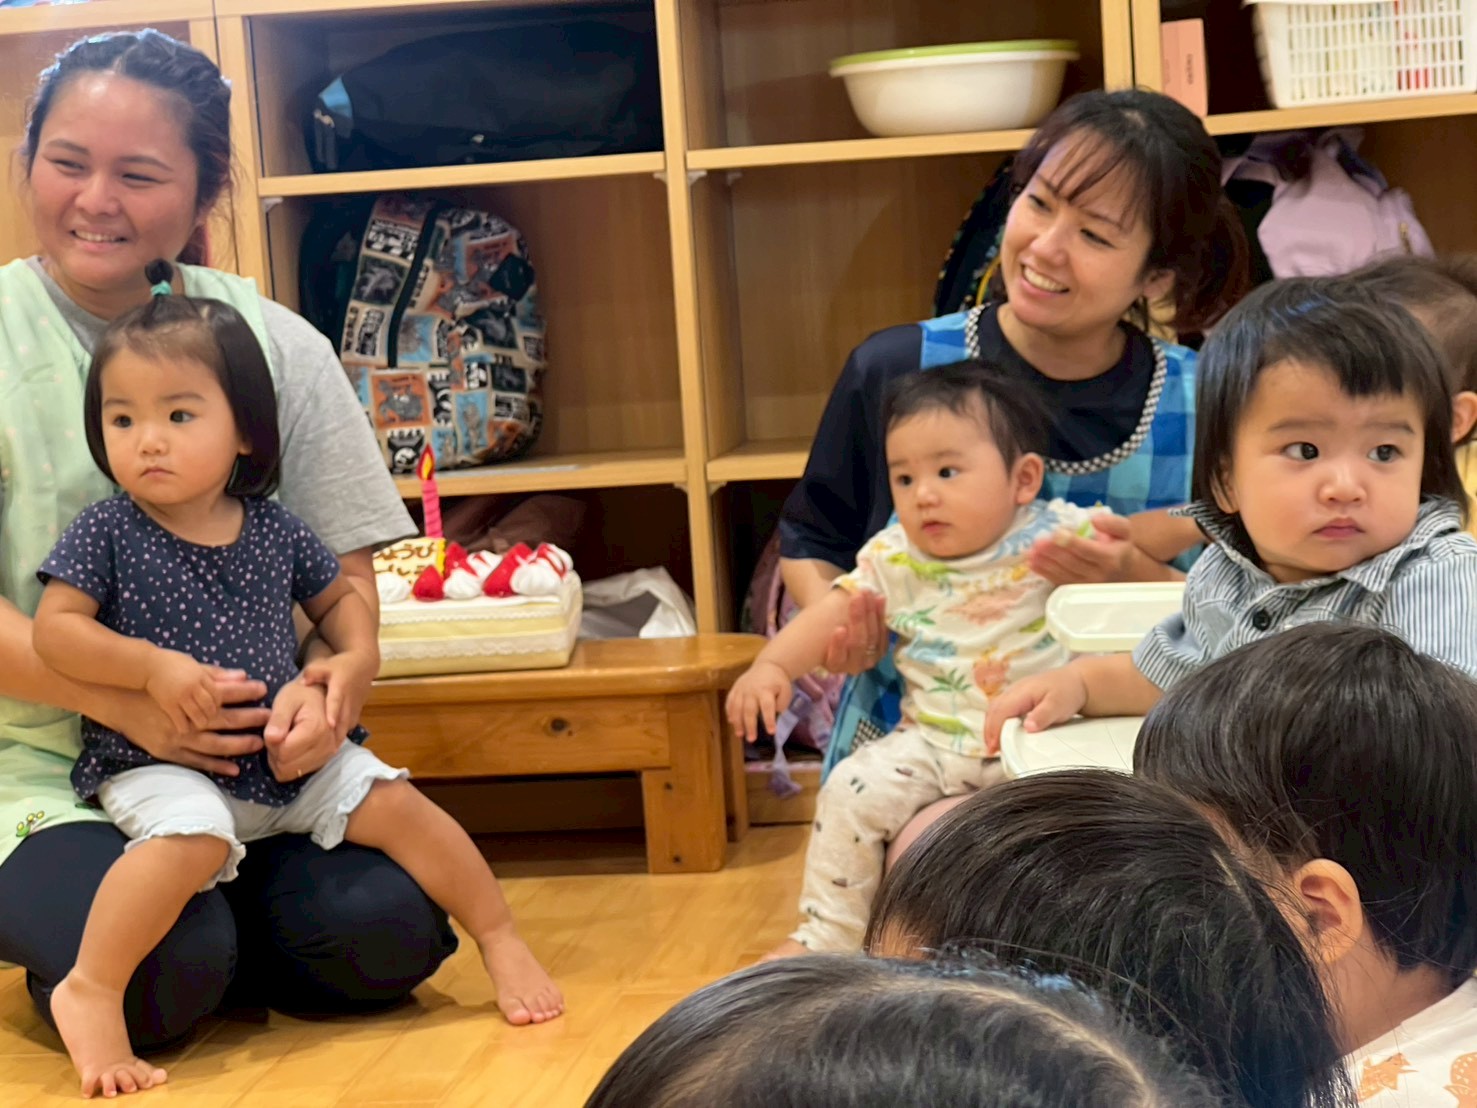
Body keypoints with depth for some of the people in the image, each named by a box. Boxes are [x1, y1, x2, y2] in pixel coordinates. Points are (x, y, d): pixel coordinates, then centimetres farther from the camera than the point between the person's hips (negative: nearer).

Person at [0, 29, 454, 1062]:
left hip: (260, 760, 3)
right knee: (163, 974, -28)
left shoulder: (276, 345, 5)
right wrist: (129, 703, -25)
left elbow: (347, 573, 4)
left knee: (385, 932, -22)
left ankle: (205, 935, 7)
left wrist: (328, 689, -20)